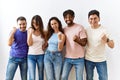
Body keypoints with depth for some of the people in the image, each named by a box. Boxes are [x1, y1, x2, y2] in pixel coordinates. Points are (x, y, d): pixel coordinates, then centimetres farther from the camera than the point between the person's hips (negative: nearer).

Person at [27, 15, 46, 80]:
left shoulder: (43, 32, 1)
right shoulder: (30, 31, -1)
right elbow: (29, 44, -7)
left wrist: (44, 46, -4)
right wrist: (30, 33, -18)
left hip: (41, 55, 1)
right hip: (31, 56, -1)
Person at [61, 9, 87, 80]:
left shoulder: (80, 27, -8)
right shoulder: (64, 29, 7)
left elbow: (84, 43, -10)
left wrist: (77, 40, -30)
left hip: (79, 59, -4)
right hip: (67, 58, 4)